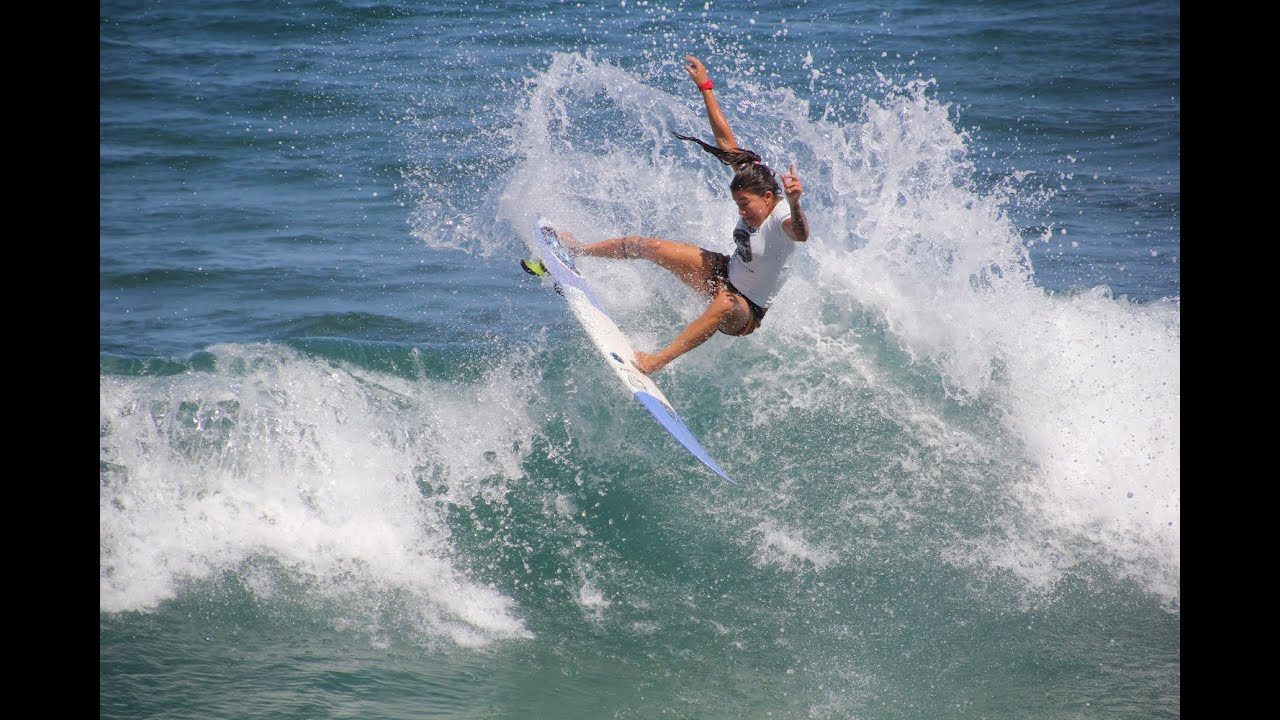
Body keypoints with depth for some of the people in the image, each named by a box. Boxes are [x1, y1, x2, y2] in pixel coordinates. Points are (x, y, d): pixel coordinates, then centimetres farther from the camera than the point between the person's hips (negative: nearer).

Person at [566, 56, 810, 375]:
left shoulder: (782, 218, -31)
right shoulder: (755, 178, -8)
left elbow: (801, 234, -56)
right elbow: (725, 139, 0)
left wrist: (794, 204, -78)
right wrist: (705, 87, 1)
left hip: (747, 311, -8)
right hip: (724, 273, 8)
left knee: (724, 305, -46)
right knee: (647, 246, 3)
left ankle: (657, 361, -48)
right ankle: (577, 249, 24)